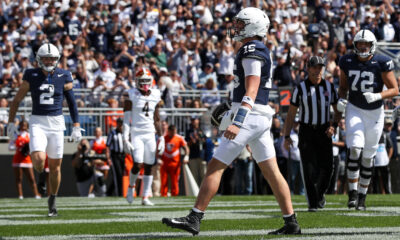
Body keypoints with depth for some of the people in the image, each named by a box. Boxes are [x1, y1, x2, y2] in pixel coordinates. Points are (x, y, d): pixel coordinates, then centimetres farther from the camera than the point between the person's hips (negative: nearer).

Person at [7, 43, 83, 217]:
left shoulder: (63, 77, 1)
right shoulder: (32, 77, 0)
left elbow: (72, 103, 7)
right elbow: (17, 100, 8)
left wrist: (76, 126, 3)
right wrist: (11, 122, 6)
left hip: (56, 123, 1)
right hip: (37, 122, -1)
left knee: (55, 165, 4)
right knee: (39, 159, -22)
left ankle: (52, 200, 21)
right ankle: (38, 169, 16)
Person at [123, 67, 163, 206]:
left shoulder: (155, 95, 9)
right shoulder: (131, 95, -3)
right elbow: (126, 118, -5)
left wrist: (161, 137, 13)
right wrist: (125, 138, -11)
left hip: (150, 134, 4)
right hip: (136, 134, -4)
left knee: (149, 166, 1)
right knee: (138, 164, -15)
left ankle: (145, 197, 6)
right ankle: (131, 186, 14)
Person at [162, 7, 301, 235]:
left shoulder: (252, 51, -13)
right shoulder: (262, 51, 18)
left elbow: (251, 91, -21)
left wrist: (237, 123, -28)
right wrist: (230, 111, 30)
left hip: (248, 116, -10)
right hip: (262, 118, 10)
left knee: (215, 166, -7)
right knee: (272, 171, 9)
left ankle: (194, 219, -7)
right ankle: (292, 223, 7)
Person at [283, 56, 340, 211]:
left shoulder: (329, 87, 5)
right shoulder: (300, 88, -3)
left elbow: (337, 109, 13)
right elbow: (291, 114, 0)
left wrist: (334, 125, -5)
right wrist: (286, 136, -5)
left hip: (324, 131, 2)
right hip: (306, 131, -2)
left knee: (327, 167, -3)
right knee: (309, 168, -8)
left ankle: (320, 193, 25)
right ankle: (313, 203, -4)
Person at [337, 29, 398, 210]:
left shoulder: (382, 63, -11)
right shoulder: (347, 62, -3)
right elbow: (343, 86, 12)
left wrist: (377, 96, -25)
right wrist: (341, 100, -8)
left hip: (375, 112, 0)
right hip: (355, 110, 1)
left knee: (368, 157, 7)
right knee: (355, 149, -19)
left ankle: (362, 196, 19)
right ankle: (353, 193, -15)